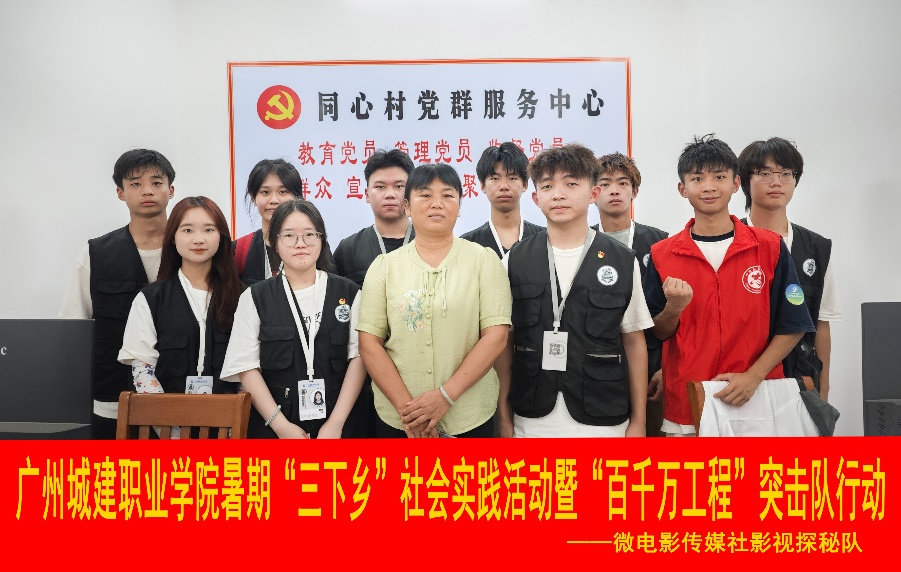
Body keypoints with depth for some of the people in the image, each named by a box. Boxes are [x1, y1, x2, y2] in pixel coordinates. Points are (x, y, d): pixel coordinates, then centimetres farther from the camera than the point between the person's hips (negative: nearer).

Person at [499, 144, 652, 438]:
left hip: (601, 421, 0)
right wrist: (504, 417, 2)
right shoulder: (516, 260, 0)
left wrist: (638, 421, 3)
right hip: (532, 421, 1)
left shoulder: (622, 262, -1)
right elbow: (504, 344, 4)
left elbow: (634, 343, 4)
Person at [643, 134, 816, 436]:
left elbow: (792, 327, 0)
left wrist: (753, 376, -12)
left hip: (756, 400, 0)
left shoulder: (770, 247, -2)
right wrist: (674, 309, -16)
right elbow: (657, 333, 4)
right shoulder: (661, 255, 0)